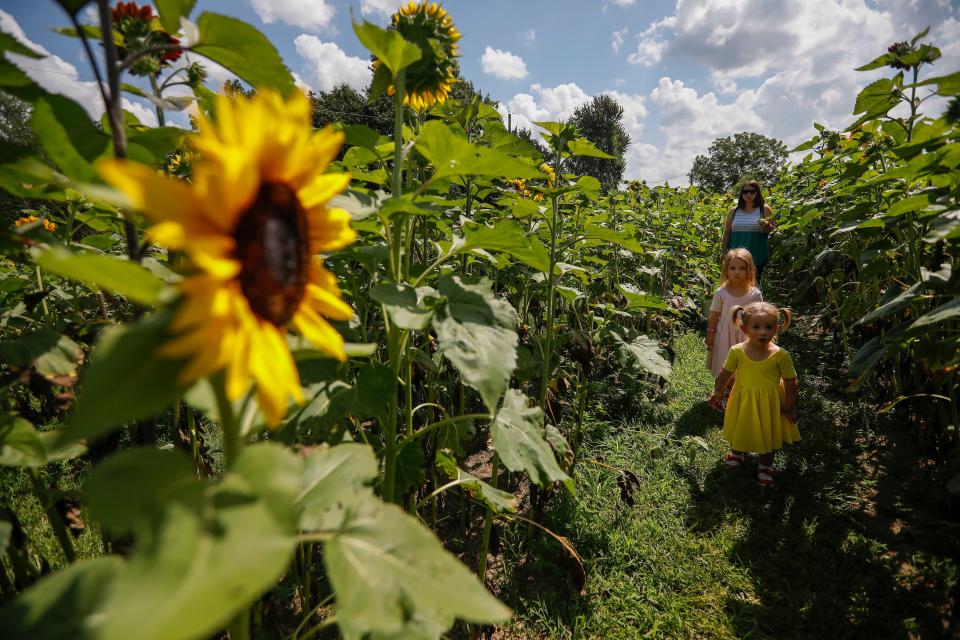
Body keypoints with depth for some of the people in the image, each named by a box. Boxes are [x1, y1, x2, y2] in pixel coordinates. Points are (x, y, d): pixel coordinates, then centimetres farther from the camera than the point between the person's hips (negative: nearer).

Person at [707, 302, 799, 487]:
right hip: (743, 400, 1)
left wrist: (789, 407, -6)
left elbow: (791, 383, -10)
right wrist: (718, 393, 9)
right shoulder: (737, 351, -16)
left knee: (770, 434, 17)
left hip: (770, 402, -1)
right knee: (740, 429, 22)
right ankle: (736, 454, 51)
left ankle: (765, 465, 42)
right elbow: (726, 373, 0)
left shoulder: (780, 355, -20)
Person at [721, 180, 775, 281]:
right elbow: (727, 233, 11)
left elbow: (771, 230, 3)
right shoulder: (734, 211, 10)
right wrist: (724, 253, 6)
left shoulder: (764, 209, 5)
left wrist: (765, 225, -20)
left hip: (756, 254, -1)